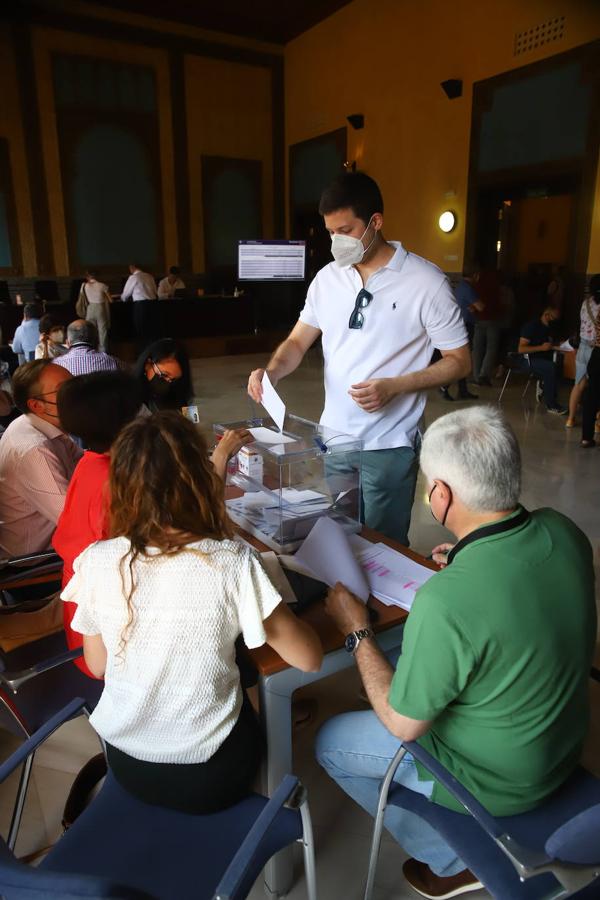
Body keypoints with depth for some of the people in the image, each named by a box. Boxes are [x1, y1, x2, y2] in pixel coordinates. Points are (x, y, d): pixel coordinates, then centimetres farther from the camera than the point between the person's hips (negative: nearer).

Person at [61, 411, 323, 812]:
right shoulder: (234, 562, -25)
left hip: (127, 765, 3)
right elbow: (309, 658, -14)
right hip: (210, 776, -3)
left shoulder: (96, 562, -16)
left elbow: (99, 666, 0)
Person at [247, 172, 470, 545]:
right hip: (333, 437, 5)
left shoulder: (426, 281, -10)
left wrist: (393, 386, -20)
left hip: (389, 446, -4)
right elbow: (298, 341, 10)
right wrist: (272, 371, -12)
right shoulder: (327, 277, 4)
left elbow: (459, 360, -7)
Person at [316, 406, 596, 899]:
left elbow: (402, 725, -22)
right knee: (406, 667, 24)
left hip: (498, 780, -6)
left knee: (330, 742, 11)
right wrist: (471, 558, 10)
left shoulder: (445, 602, -38)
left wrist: (357, 631, -12)